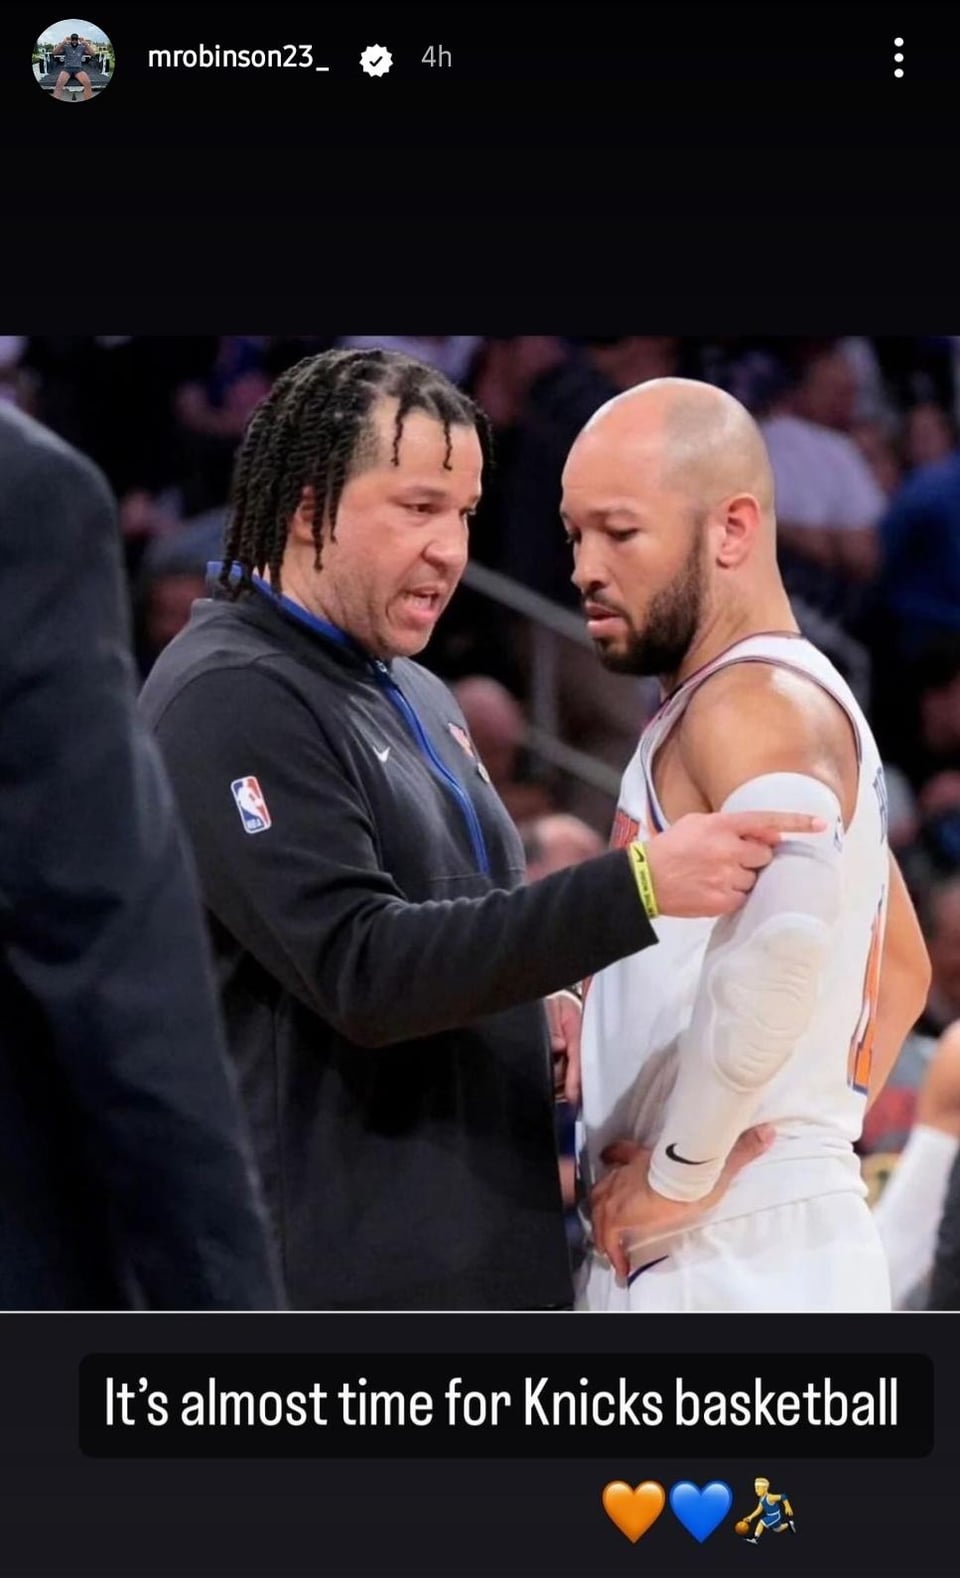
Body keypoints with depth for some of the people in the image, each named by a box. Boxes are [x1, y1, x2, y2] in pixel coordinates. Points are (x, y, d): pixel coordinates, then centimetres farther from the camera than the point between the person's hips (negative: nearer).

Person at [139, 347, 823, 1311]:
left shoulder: (414, 693, 18)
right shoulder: (231, 698, -13)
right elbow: (358, 968, -22)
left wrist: (541, 1000, 7)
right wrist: (634, 889, -27)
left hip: (483, 1250, 9)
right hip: (338, 1261, -9)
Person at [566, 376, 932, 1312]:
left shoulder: (754, 701, -13)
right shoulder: (805, 703, 20)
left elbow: (787, 920, -33)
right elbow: (903, 969, 32)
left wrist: (680, 1169, -23)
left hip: (735, 1257, -10)